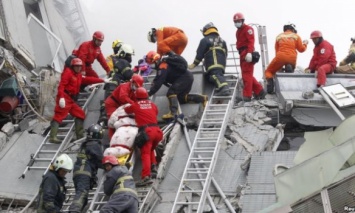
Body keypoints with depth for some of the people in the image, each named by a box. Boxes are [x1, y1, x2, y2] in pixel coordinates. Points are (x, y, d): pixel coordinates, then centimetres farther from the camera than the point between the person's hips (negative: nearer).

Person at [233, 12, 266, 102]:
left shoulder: (248, 29, -6)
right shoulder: (238, 31, 23)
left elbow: (251, 41, -18)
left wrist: (249, 52, -29)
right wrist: (241, 53, 11)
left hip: (247, 54, -10)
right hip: (242, 54, 10)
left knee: (247, 74, -10)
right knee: (247, 75, 13)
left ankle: (247, 96, -10)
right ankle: (259, 91, 20)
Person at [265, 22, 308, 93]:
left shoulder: (279, 36, 18)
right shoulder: (296, 36, 14)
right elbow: (301, 49, 13)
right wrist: (305, 44, 33)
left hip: (280, 56, 0)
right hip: (292, 58, 0)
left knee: (269, 71, 17)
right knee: (290, 70, 30)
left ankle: (270, 81, -17)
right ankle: (289, 67, -8)